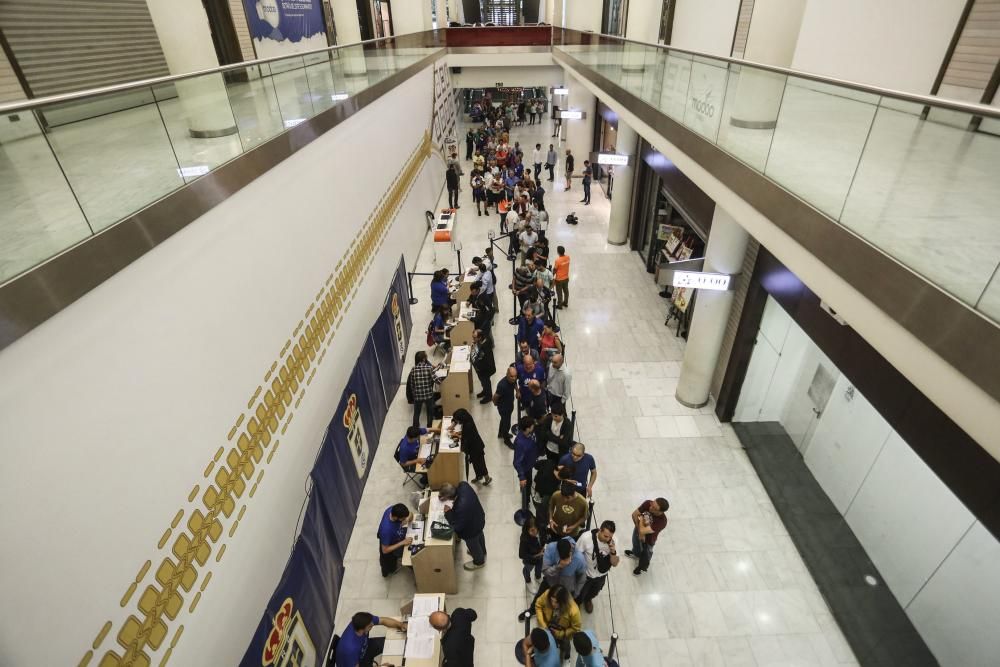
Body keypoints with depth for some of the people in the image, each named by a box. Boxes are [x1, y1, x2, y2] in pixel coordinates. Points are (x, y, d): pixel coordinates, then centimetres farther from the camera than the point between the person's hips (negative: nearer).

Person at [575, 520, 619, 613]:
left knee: (593, 593, 32)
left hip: (601, 575, 3)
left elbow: (615, 564, -18)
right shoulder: (586, 537, -36)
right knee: (579, 596, 23)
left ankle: (587, 599, 65)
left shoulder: (613, 541, -26)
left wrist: (613, 552, -37)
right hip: (585, 574, -3)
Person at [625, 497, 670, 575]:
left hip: (648, 539, -4)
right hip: (638, 529, 4)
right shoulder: (648, 503, -33)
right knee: (635, 543, 35)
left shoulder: (662, 521, -44)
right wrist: (640, 532, -21)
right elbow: (634, 514, -20)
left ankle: (643, 567, 61)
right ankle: (636, 553, 69)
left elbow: (642, 531, -45)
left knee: (645, 554, 27)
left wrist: (641, 519, -28)